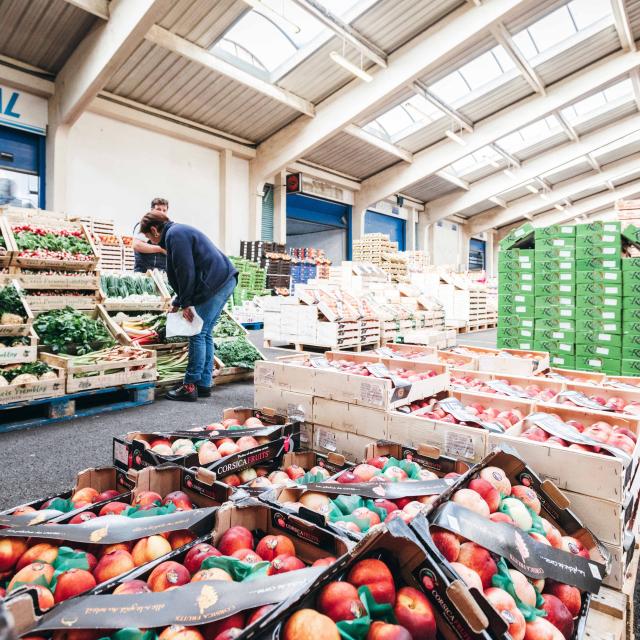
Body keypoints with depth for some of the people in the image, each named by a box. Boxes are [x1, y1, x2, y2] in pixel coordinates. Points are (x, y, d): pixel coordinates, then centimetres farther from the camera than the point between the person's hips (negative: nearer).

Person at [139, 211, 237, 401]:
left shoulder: (174, 234, -7)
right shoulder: (180, 231, 25)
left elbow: (186, 272, -16)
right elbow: (184, 272, 27)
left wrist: (185, 303, -8)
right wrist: (177, 303, 26)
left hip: (216, 284, -10)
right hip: (226, 280, 10)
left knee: (198, 334, -5)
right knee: (205, 334, 12)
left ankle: (190, 387, 2)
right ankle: (204, 385, 18)